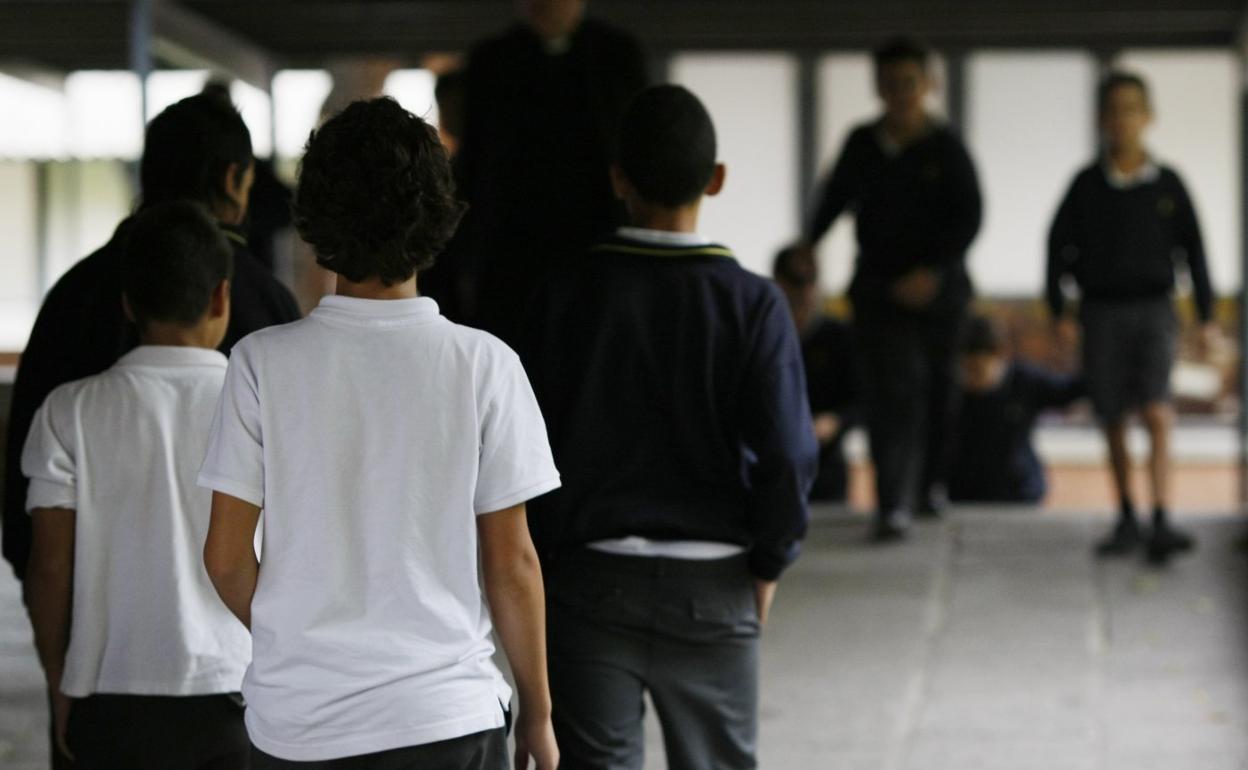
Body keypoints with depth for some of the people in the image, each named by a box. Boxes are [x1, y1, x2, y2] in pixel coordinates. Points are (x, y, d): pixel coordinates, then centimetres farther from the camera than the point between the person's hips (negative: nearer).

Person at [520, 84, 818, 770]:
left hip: (590, 579, 1)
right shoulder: (750, 304, -8)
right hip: (712, 585, 0)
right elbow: (787, 456, -11)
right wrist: (767, 565, 4)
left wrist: (544, 561, 9)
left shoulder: (563, 297, -5)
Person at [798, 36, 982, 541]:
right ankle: (893, 504, -15)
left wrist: (934, 272, -19)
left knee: (937, 390, 10)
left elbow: (968, 219, -8)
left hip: (936, 289, -1)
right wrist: (809, 244, 31)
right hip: (878, 289, 1)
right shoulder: (862, 144, 5)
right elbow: (836, 196, 23)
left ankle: (931, 484, 30)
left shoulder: (946, 149, -4)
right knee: (891, 394, -10)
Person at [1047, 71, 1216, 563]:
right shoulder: (1087, 185, 1)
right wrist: (1058, 310, 2)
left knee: (1157, 414, -16)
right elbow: (1059, 245, 7)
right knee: (1114, 421, 7)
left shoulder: (1167, 184, 1)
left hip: (1153, 309, -1)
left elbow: (1192, 249, 7)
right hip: (1101, 313, 1)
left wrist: (1206, 314, 6)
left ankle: (1161, 524, -20)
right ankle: (1127, 520, 20)